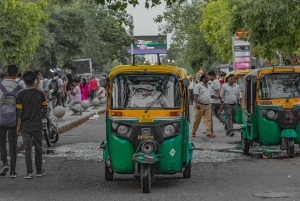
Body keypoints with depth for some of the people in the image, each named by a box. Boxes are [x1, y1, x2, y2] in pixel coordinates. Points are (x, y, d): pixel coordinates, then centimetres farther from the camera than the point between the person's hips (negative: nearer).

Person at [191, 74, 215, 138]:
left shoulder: (207, 86, 18)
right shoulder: (198, 86, -6)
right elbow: (195, 95, -14)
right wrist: (197, 103, -25)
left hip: (207, 105, 6)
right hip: (200, 105, -6)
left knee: (208, 119, -4)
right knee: (197, 119, 2)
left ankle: (208, 133, -9)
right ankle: (193, 132, 16)